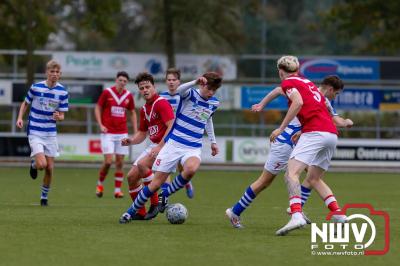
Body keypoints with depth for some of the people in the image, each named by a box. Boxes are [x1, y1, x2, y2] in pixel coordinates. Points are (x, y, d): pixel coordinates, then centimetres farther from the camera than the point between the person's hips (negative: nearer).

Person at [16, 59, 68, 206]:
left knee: (49, 168, 3)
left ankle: (44, 197, 23)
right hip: (35, 132, -3)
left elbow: (62, 115, 0)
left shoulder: (62, 91, -4)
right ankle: (33, 163, 17)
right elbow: (25, 103, 7)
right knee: (42, 164, -20)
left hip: (51, 133, 3)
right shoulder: (36, 87, -9)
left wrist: (58, 117, -23)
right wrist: (20, 118, -8)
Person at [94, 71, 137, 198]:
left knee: (120, 162, 1)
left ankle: (117, 189, 7)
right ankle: (100, 183, 12)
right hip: (108, 133, -3)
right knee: (108, 161, -11)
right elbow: (97, 108, 3)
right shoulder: (107, 92, -4)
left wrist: (135, 131, 7)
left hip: (122, 133, 3)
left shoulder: (129, 96, 5)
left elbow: (132, 113, 15)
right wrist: (101, 125, -9)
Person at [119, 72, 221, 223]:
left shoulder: (214, 103, 8)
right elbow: (179, 90, -32)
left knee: (191, 168, -34)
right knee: (156, 183, -3)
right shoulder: (191, 94, -7)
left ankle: (165, 194, -9)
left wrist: (212, 142, 29)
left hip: (193, 148, 3)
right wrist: (195, 82, -49)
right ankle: (130, 212, 17)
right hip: (174, 144, -3)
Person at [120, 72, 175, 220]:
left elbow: (172, 127, -23)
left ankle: (156, 202, -21)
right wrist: (131, 141, 0)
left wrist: (160, 146, -28)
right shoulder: (144, 109, 14)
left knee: (142, 164, -30)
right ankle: (140, 212, 14)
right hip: (153, 145, 9)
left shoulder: (161, 103, -14)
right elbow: (142, 133, 21)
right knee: (131, 176, 4)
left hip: (164, 145, -9)